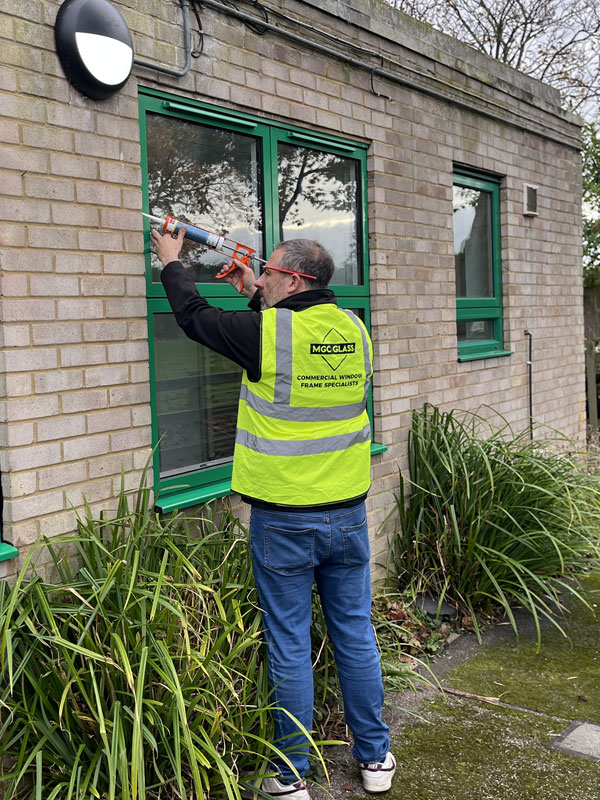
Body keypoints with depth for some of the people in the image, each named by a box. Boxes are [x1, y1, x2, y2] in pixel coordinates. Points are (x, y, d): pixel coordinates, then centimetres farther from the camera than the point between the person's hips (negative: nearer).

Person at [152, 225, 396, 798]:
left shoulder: (265, 332, -15)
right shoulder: (353, 330, 1)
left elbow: (194, 316, 1)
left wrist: (171, 263, 18)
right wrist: (257, 295, 27)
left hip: (284, 521, -5)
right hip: (347, 514, 5)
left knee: (290, 645, 7)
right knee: (355, 634, 15)